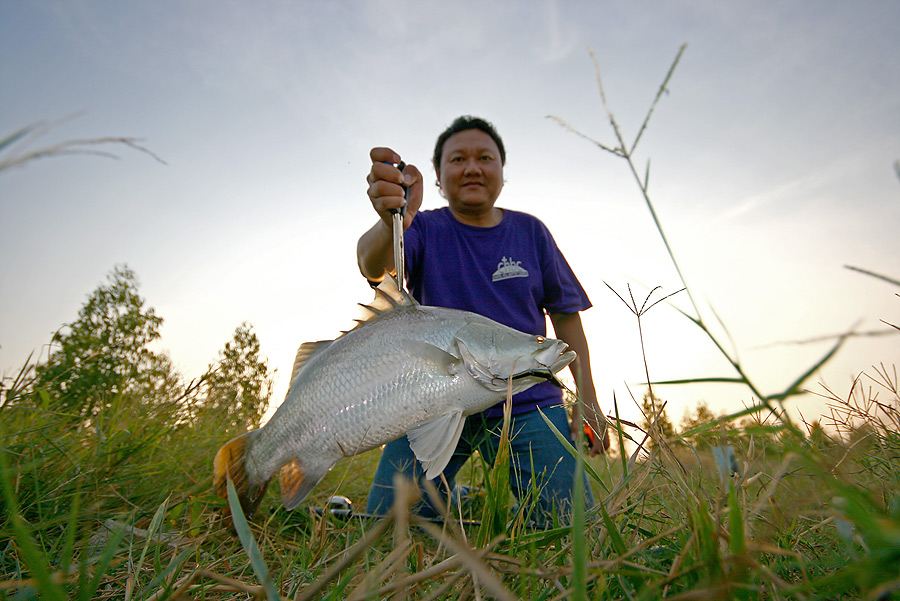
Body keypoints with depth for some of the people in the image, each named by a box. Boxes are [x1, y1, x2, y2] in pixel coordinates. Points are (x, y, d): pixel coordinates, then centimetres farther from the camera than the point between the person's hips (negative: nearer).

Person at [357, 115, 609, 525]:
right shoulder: (425, 229, 1)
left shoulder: (530, 231, 7)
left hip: (527, 402, 2)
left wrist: (587, 399, 3)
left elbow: (565, 315, 10)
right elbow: (372, 265, -21)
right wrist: (391, 222, -45)